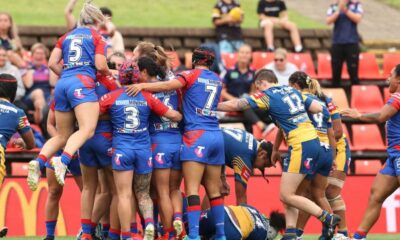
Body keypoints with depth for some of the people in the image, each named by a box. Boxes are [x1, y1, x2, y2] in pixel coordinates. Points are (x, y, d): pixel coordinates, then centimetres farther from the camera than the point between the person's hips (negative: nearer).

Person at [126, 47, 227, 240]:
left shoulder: (192, 75, 0)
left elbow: (169, 85, -15)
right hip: (216, 136, 6)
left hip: (196, 135, -6)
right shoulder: (217, 80, 17)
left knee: (192, 189, -10)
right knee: (213, 190, 11)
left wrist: (143, 85, -16)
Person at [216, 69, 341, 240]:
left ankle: (328, 219, -4)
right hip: (312, 141, 9)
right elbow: (318, 108, 11)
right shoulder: (292, 91, 15)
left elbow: (234, 105, -7)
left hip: (301, 146, -9)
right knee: (288, 193, 12)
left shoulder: (266, 96, -4)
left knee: (286, 196, -4)